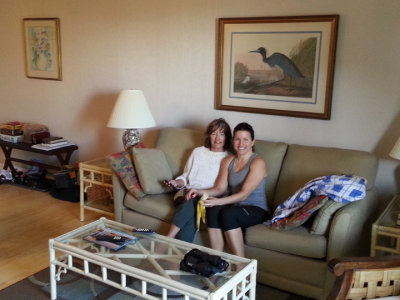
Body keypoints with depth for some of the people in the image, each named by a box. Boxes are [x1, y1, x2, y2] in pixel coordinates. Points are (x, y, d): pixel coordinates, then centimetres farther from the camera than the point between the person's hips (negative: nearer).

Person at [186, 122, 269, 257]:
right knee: (213, 211, -28)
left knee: (228, 214, -34)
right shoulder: (228, 161, 12)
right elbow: (220, 188, 6)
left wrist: (217, 201, -32)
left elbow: (244, 194, -19)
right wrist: (200, 191, -13)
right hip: (235, 206, 5)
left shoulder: (257, 163, -9)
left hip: (256, 210, -4)